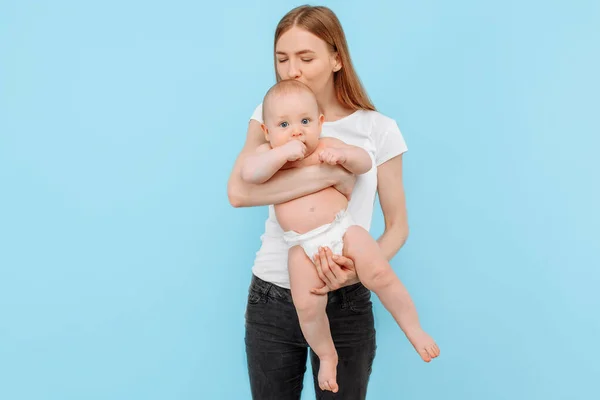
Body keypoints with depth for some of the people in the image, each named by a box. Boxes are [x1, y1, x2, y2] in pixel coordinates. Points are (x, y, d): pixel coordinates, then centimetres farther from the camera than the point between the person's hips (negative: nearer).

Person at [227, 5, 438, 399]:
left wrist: (361, 269, -20)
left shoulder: (378, 129, -4)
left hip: (345, 303, -1)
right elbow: (239, 191, -18)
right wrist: (331, 173, -22)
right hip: (271, 299, 2)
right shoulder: (272, 115, 1)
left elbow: (398, 225, 0)